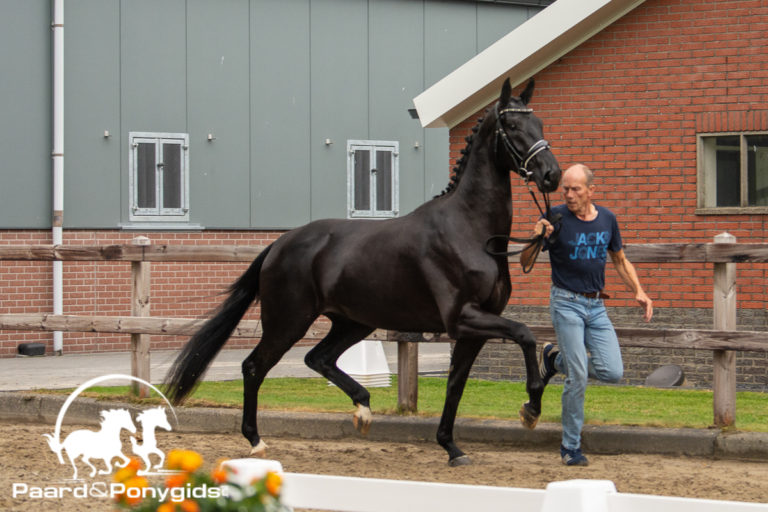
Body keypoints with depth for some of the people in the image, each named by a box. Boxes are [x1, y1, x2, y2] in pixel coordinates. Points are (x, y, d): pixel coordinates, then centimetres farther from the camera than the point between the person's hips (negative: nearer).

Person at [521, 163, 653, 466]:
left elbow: (620, 260, 18)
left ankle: (556, 359, 20)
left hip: (596, 305, 4)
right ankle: (570, 448, 6)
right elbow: (525, 263, -10)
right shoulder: (556, 219, -9)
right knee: (577, 379, -9)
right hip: (566, 303, -4)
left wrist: (638, 292, 5)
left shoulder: (607, 219, 4)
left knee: (612, 373, -7)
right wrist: (537, 239, -30)